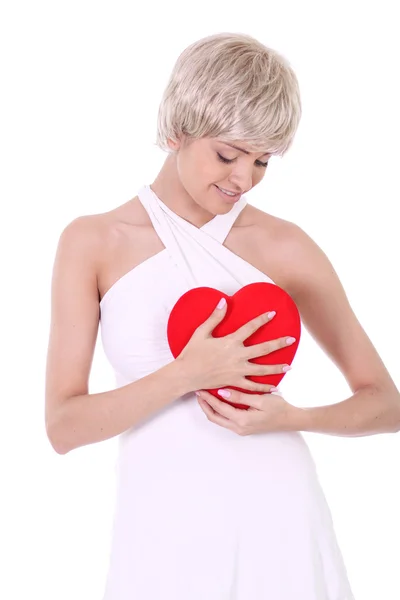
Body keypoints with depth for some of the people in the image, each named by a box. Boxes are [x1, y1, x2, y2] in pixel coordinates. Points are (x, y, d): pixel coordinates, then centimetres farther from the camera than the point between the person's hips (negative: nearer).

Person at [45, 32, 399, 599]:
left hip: (278, 516, 1)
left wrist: (291, 417, -15)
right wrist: (186, 375, -20)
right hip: (162, 525, 0)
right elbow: (64, 425, -7)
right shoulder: (93, 243, -3)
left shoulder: (285, 247, -4)